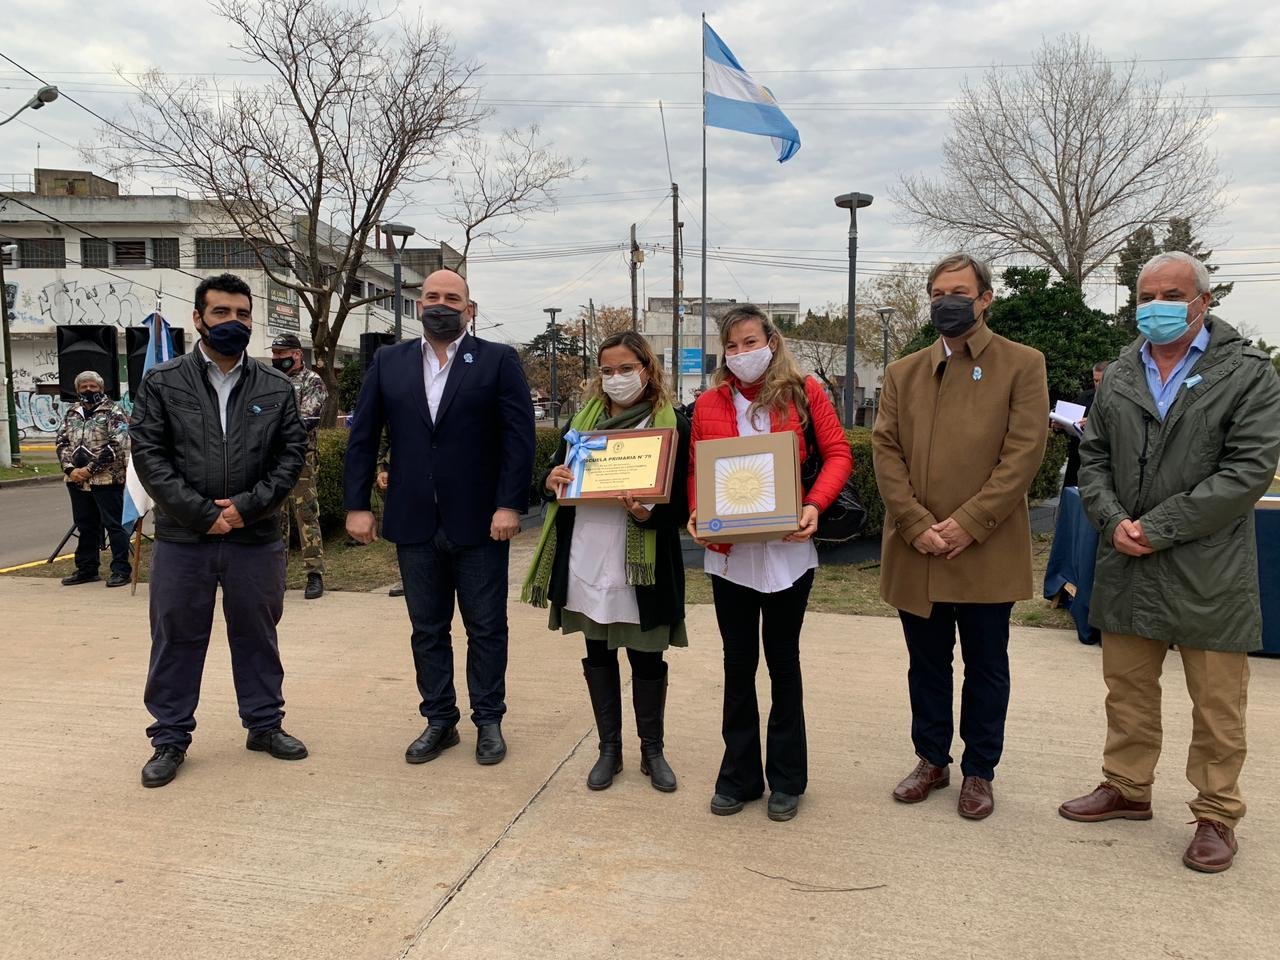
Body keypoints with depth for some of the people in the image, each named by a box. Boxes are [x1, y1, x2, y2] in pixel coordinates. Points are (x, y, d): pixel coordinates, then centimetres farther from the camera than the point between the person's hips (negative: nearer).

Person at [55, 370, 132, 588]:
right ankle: (86, 569, 24)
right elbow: (62, 442, 12)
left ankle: (121, 570, 4)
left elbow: (116, 446, -14)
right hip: (77, 481, 6)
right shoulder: (71, 413, 15)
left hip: (107, 480, -6)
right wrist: (70, 469, -4)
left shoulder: (114, 412, -5)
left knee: (114, 525, -2)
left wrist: (89, 469, -15)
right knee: (85, 527, 14)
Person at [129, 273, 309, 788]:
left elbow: (292, 453, 2)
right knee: (177, 639, 9)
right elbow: (148, 454, -4)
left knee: (257, 635, 13)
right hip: (182, 538, -1)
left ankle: (265, 724, 28)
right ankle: (170, 737, 23)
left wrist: (249, 505, -10)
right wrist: (201, 512, -12)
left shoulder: (276, 387, 5)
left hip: (256, 537, 1)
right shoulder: (161, 382, 1)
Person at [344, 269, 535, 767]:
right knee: (427, 629, 12)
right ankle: (439, 721, 26)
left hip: (479, 522, -2)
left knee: (486, 628, 8)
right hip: (414, 523, 3)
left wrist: (509, 506, -13)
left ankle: (489, 722, 23)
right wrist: (357, 505, 1)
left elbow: (519, 437, -6)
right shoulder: (388, 362, 9)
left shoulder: (498, 361, -1)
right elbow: (362, 438, 8)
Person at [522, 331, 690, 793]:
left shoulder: (673, 424, -5)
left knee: (646, 658, 8)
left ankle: (652, 750, 27)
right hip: (586, 560, 4)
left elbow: (679, 506, -8)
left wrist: (646, 513, -28)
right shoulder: (585, 419, 9)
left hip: (641, 565, -4)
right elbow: (553, 479, 14)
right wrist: (551, 481, -10)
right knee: (598, 654, 13)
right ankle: (609, 749, 29)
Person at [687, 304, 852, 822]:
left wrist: (815, 503, -18)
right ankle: (739, 775, 26)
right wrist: (697, 513, -10)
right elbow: (696, 471, 8)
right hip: (728, 551, 2)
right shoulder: (709, 405, 4)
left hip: (787, 548, -2)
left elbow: (838, 454, -2)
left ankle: (786, 779, 26)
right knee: (738, 663, 12)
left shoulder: (804, 393, -1)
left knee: (783, 660, 12)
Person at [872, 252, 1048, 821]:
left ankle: (979, 771, 27)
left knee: (985, 667, 10)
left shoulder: (1021, 365, 1)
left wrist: (968, 523, -15)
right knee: (927, 663, 15)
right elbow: (885, 450, 1)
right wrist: (916, 524, -11)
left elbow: (1024, 452, -8)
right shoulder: (903, 372, 10)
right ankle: (931, 760, 32)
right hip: (915, 552, 3)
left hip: (986, 552, -3)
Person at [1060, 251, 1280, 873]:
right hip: (1126, 566, 5)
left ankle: (1217, 814, 23)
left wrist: (1158, 528, -16)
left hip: (1208, 571, -4)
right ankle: (1127, 788, 33)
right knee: (1126, 688, 16)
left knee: (1216, 704, 6)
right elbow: (1092, 458, 10)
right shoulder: (1120, 376, 10)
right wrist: (1114, 522, -9)